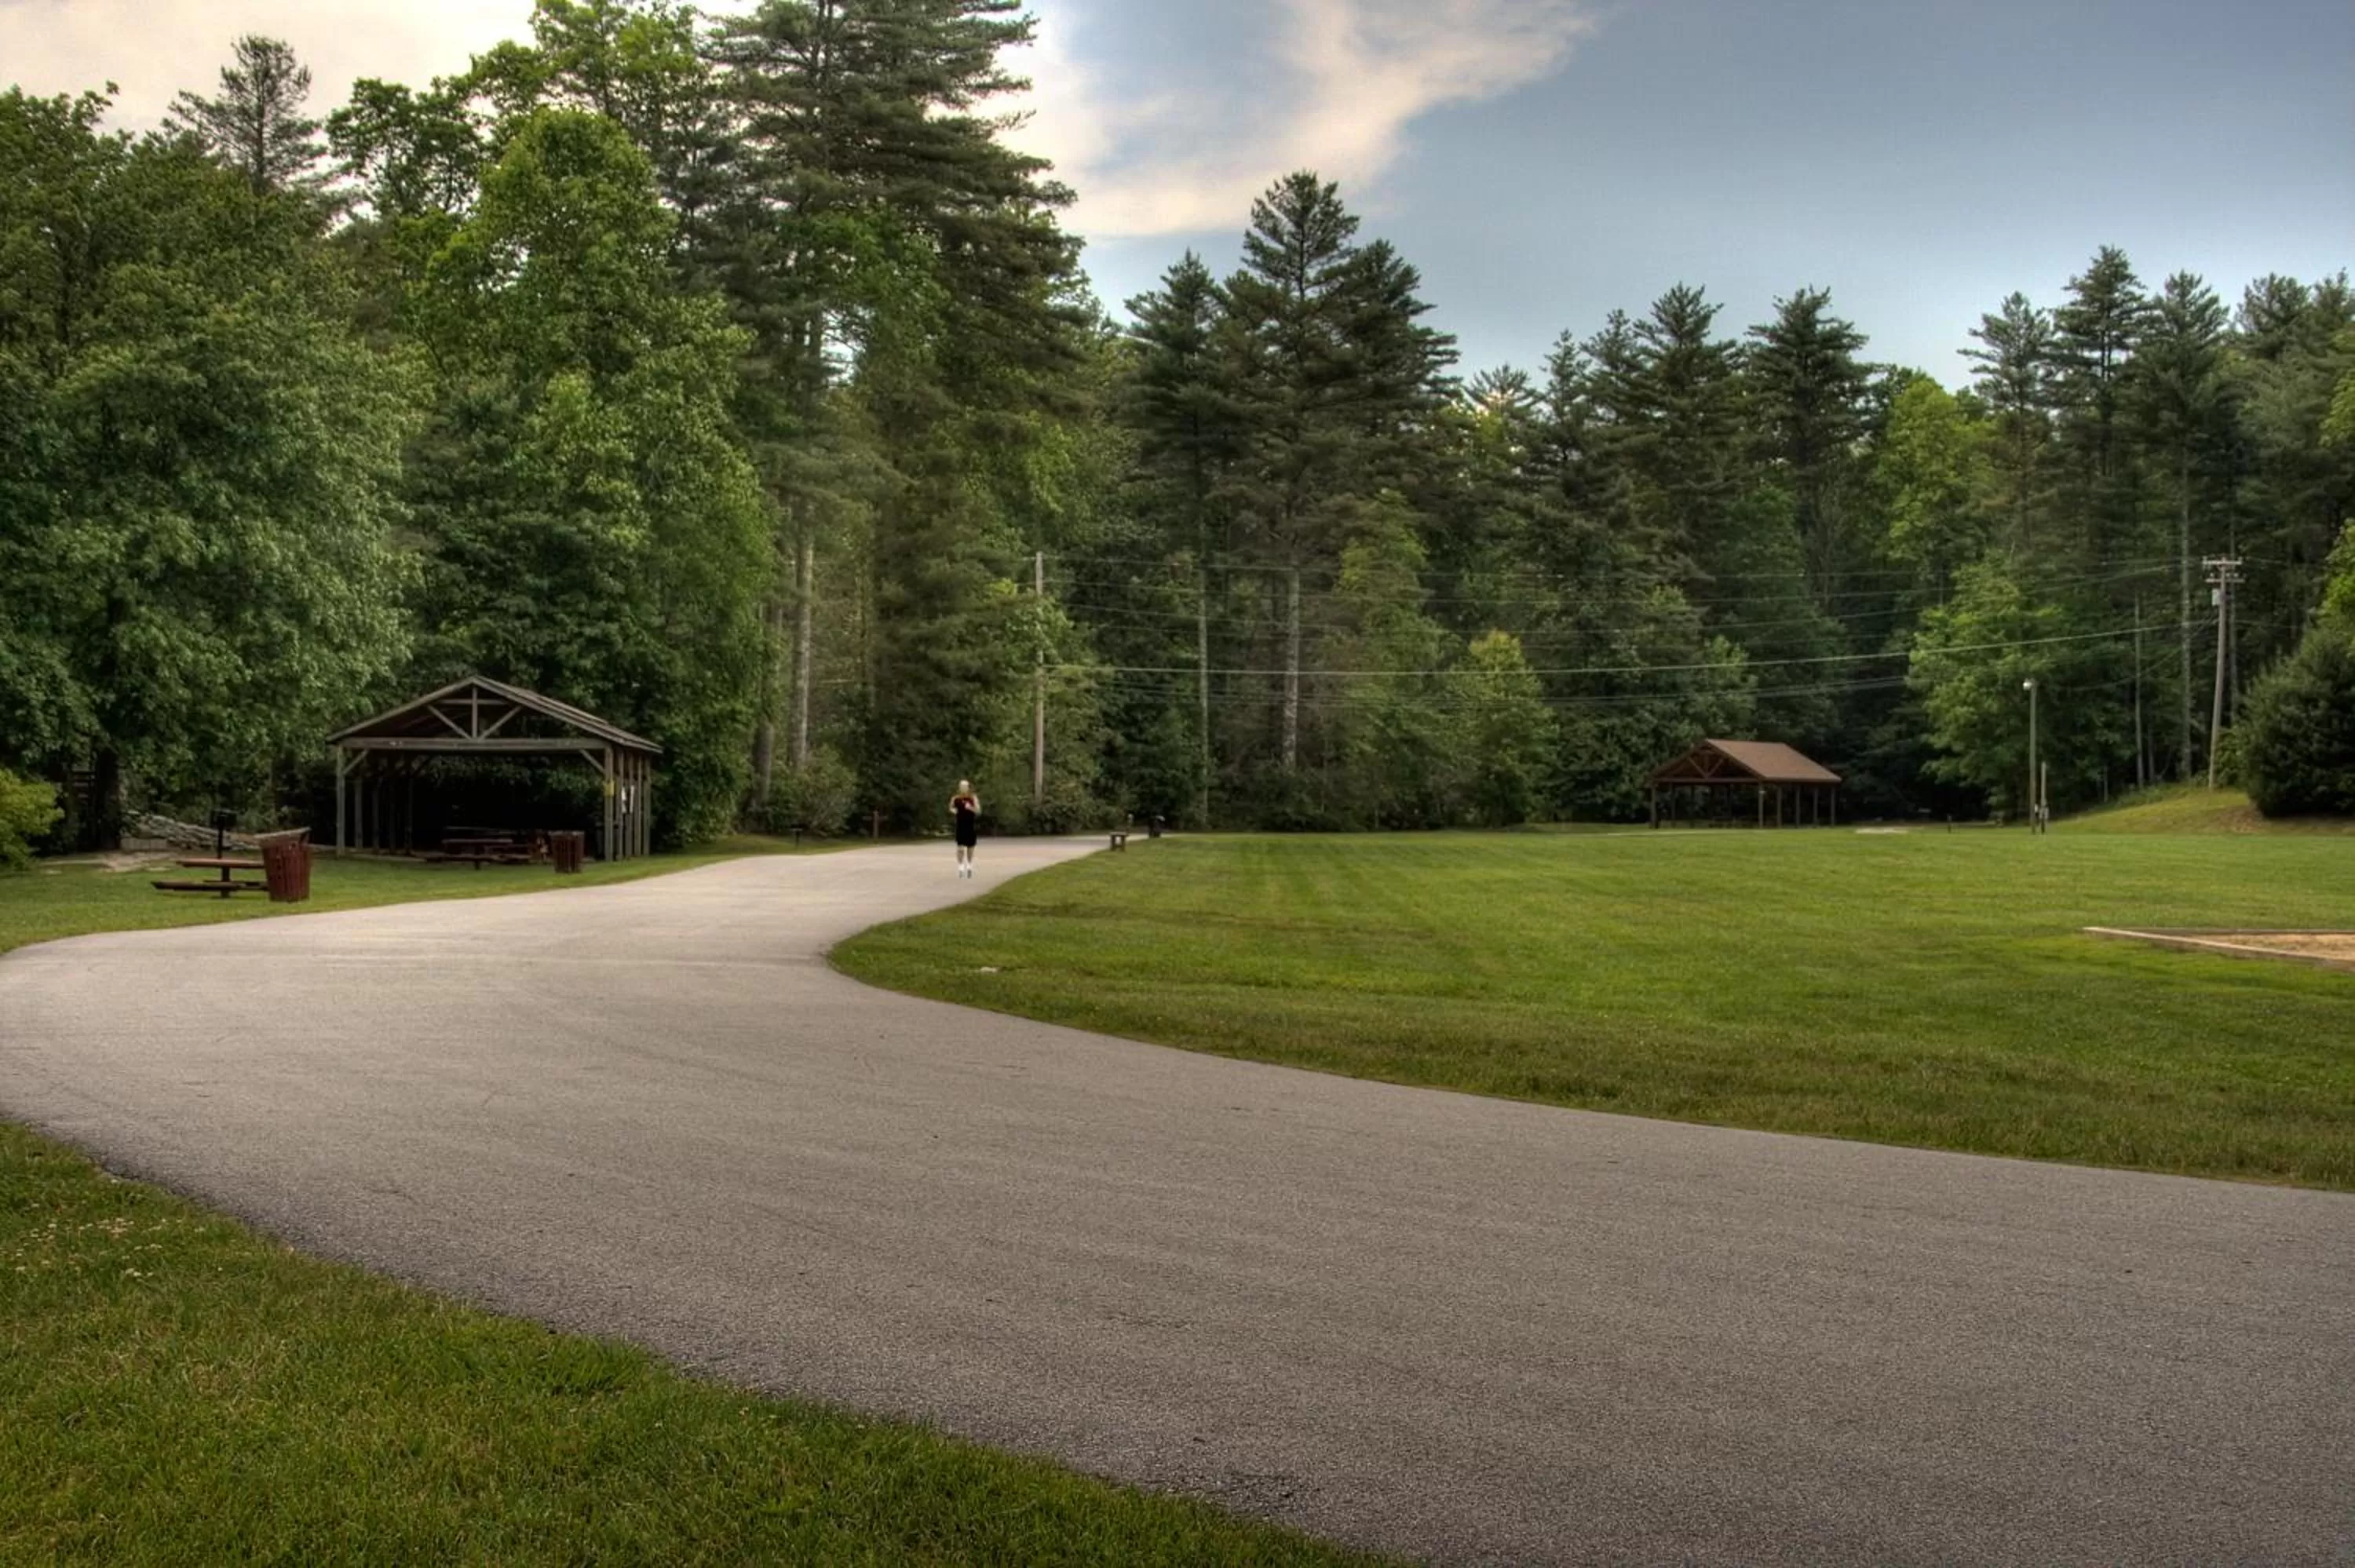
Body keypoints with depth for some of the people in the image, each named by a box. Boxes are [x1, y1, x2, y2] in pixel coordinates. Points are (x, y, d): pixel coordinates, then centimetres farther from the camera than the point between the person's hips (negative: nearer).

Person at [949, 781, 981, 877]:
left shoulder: (973, 798, -5)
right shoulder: (955, 799, 0)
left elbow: (978, 811, -12)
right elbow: (950, 808, 17)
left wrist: (971, 808, -30)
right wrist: (953, 811, -6)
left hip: (971, 826, 0)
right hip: (960, 826, 0)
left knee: (970, 848, 10)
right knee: (960, 847, -7)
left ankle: (969, 866, 27)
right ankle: (960, 867, -5)